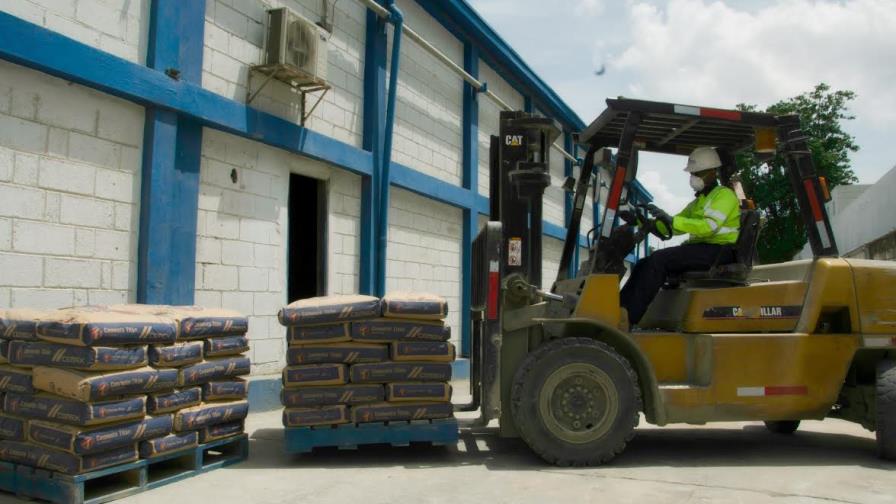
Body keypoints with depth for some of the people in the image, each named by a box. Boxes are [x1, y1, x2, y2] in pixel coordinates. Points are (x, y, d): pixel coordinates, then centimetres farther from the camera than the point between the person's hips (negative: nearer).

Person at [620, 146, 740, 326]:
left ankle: (629, 318, -30)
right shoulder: (699, 201, 26)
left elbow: (708, 226, -20)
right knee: (645, 264, -7)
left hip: (718, 251, -9)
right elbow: (670, 227, 23)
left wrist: (671, 220, -26)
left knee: (659, 259, -26)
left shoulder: (724, 195, -3)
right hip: (700, 248, 9)